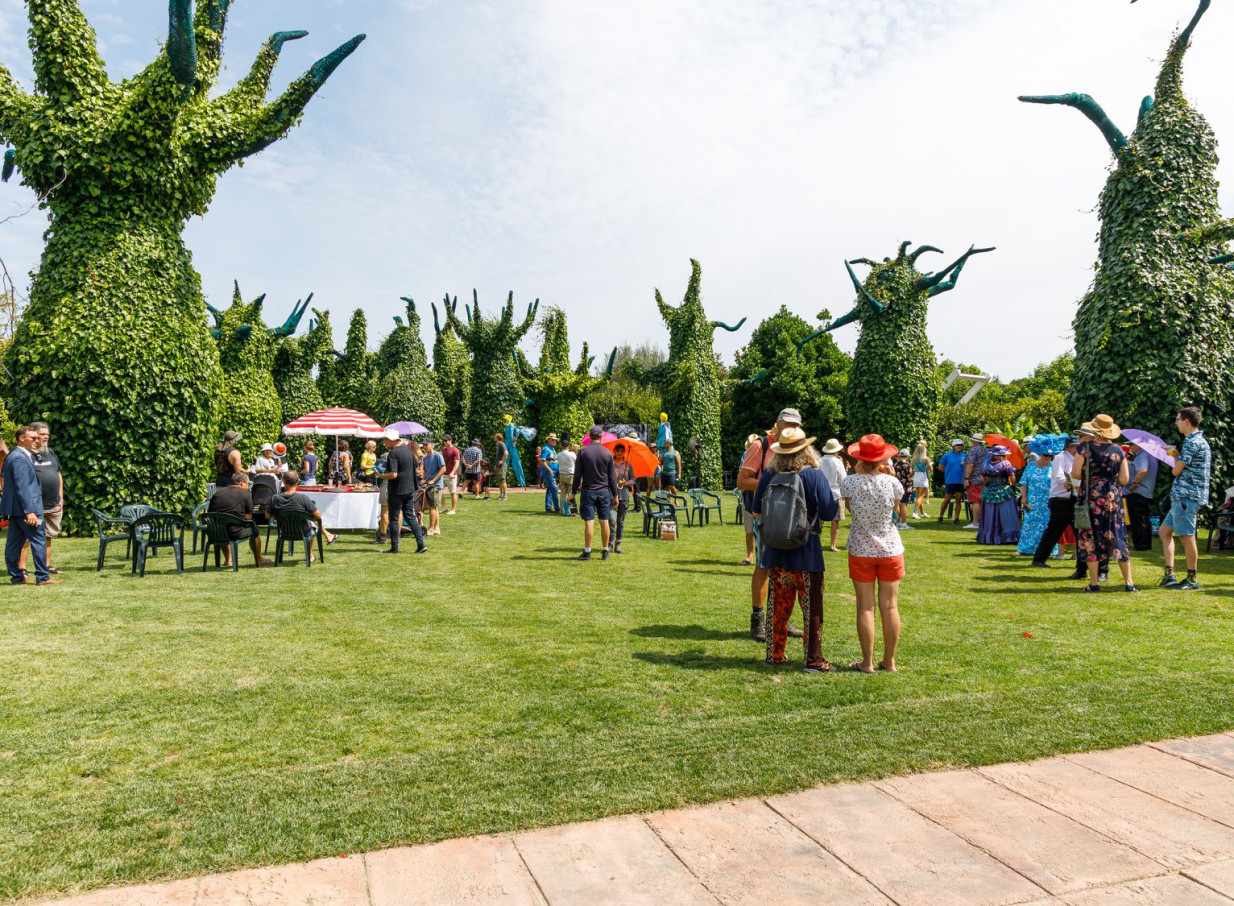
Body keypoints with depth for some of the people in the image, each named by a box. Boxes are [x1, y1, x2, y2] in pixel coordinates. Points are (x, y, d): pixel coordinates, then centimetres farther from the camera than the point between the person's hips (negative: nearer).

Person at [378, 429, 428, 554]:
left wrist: (381, 475, -9)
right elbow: (415, 467, 18)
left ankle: (394, 547, 10)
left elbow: (393, 474, -24)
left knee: (394, 518, 4)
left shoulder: (393, 453, -17)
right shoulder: (406, 449, 9)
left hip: (398, 490, -8)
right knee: (410, 516, 11)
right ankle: (421, 544, 5)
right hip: (410, 488, 8)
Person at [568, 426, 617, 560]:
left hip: (588, 491, -1)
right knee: (604, 522, 7)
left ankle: (587, 552, 0)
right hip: (604, 492, 2)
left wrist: (573, 492, 3)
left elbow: (577, 475, -4)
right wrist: (615, 495, 10)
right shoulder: (607, 453, 0)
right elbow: (612, 477, 3)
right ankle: (605, 552, 13)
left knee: (589, 522, -1)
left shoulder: (583, 452, -4)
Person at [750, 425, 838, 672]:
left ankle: (774, 654, 23)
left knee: (778, 605, 14)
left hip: (775, 552, 4)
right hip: (806, 553, -4)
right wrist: (835, 499, 7)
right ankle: (813, 659, 11)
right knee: (811, 607, 6)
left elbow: (757, 510, 7)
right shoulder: (815, 476, -13)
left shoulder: (768, 475, -2)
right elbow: (829, 513, -12)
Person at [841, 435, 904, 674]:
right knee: (890, 606, 9)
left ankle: (867, 662, 8)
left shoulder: (851, 482, -12)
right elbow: (899, 511, 7)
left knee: (865, 607, 4)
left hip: (861, 550, -1)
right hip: (890, 549, 1)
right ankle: (889, 661, 18)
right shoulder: (891, 482, -11)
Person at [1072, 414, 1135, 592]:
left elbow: (1075, 474, -12)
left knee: (1090, 538, 4)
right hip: (1113, 497, 3)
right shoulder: (1118, 450, 1)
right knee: (1117, 537, 9)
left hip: (1090, 497, -3)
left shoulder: (1085, 447, -7)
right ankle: (1128, 582, 11)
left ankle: (1094, 582, 4)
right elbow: (1125, 479, 0)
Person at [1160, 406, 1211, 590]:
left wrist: (1175, 460, 6)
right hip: (1183, 495, 11)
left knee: (1187, 536, -4)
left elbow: (1176, 471, -13)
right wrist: (1176, 456, 16)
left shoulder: (1192, 442, -14)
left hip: (1186, 495, -11)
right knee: (1164, 531, 11)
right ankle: (1169, 574, 7)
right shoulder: (1200, 440, 18)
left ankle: (1193, 579, 4)